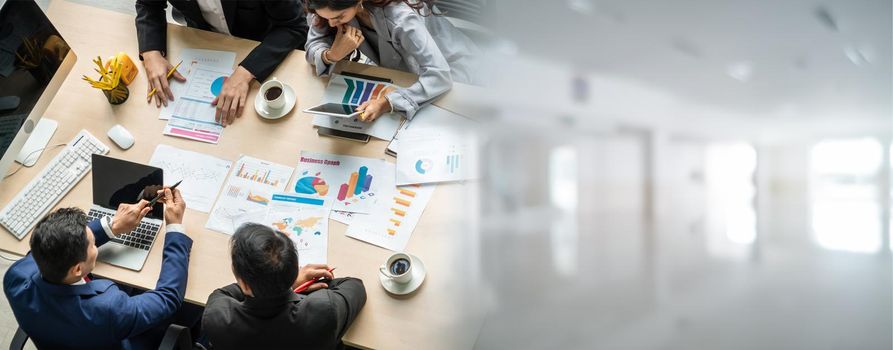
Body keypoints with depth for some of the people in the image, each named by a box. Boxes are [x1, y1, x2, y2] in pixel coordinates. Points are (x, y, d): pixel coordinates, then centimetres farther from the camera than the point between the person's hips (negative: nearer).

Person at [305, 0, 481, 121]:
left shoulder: (399, 18, -40)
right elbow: (313, 45, -15)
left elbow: (439, 75, -43)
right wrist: (332, 55, -38)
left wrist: (387, 103, -53)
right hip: (397, 68, 5)